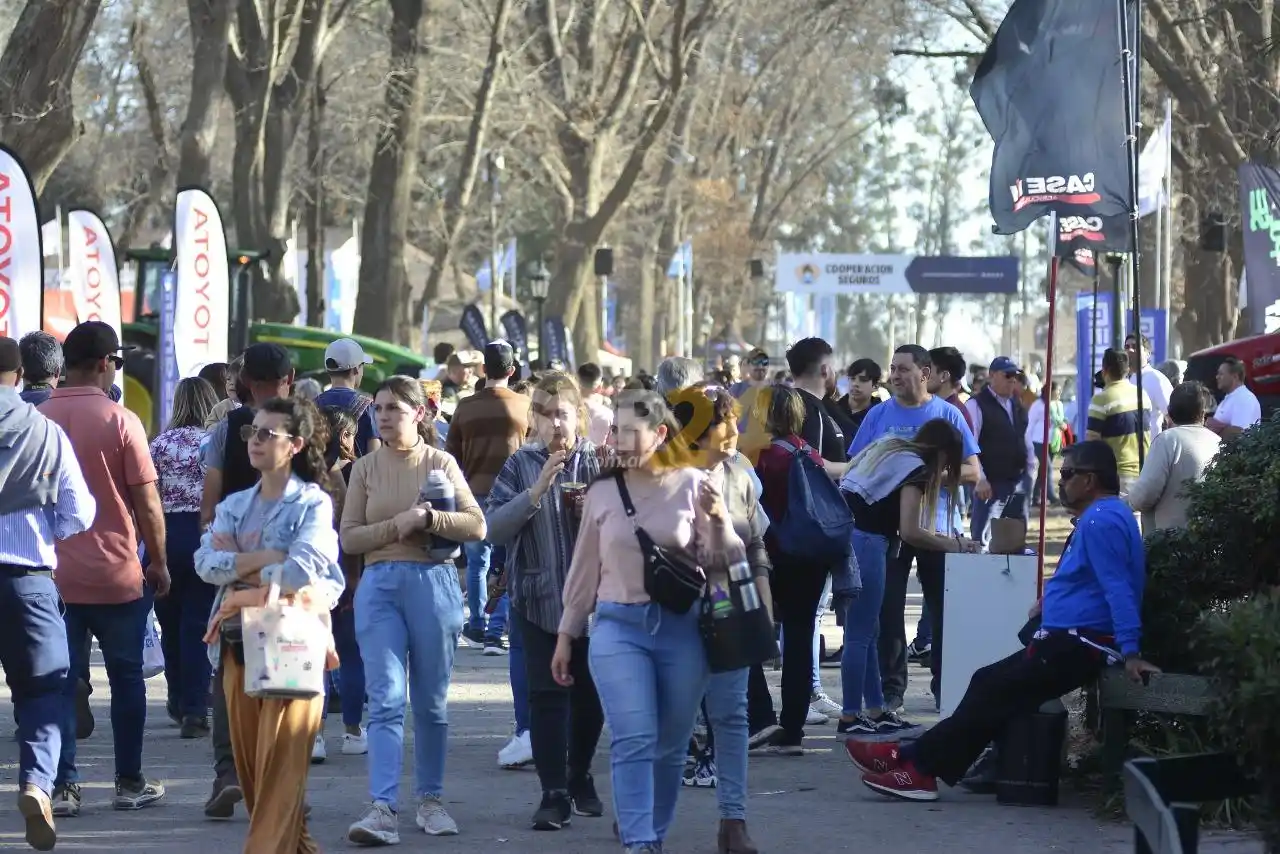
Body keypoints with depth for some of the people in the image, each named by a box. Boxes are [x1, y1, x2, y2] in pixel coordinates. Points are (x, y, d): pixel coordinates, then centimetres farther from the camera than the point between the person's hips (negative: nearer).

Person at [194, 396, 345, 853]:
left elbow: (301, 571, -17)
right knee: (249, 764, 8)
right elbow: (206, 563, -1)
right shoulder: (234, 505, 15)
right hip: (238, 645, 6)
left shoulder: (313, 504, -1)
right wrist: (267, 558, -11)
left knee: (280, 768, -10)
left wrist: (237, 566, -6)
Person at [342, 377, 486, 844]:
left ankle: (430, 800, 21)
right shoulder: (365, 468, 7)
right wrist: (398, 525, -11)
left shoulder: (441, 463, 4)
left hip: (433, 582, 0)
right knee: (385, 700, -9)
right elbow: (349, 538, 2)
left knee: (431, 701, 8)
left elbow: (477, 526, -2)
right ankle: (383, 807, -16)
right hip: (380, 584, 0)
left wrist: (428, 518, -13)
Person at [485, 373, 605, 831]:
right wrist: (537, 492, -18)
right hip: (539, 599, -1)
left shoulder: (598, 462, 2)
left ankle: (580, 777, 29)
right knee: (546, 694, -7)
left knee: (590, 692, 10)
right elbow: (494, 528, -8)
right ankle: (554, 793, -7)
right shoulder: (521, 466, 0)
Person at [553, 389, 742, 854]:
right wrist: (566, 634, 15)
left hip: (681, 628, 0)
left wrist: (719, 520, -17)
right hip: (619, 626, 0)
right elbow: (584, 569, 12)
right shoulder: (602, 491, 3)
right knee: (634, 741, -12)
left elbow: (721, 562, 2)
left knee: (670, 746, 8)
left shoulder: (692, 484, -1)